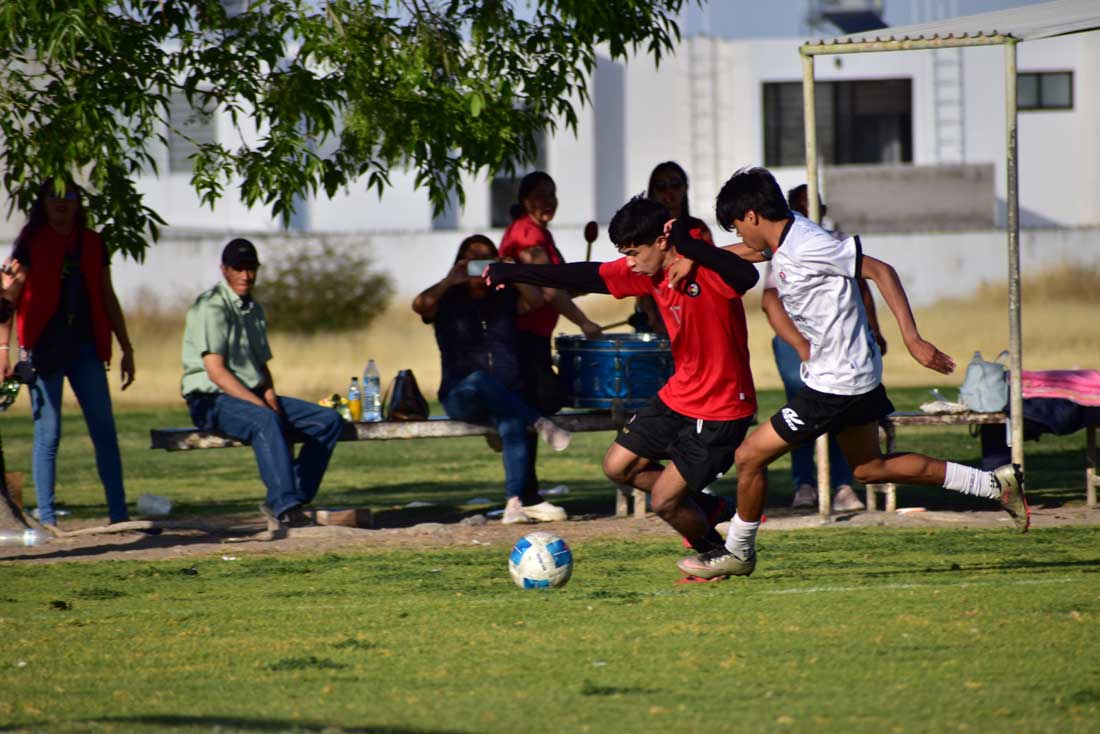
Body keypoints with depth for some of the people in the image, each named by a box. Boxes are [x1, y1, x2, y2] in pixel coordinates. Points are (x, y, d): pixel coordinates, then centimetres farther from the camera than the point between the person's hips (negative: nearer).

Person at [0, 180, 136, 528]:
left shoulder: (92, 244, 11)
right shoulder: (30, 243, -1)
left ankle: (119, 514, 1)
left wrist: (126, 348, 15)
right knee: (47, 436, -2)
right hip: (43, 350, -4)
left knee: (105, 431, -1)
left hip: (85, 348, 4)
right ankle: (46, 519, 2)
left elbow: (108, 299, 17)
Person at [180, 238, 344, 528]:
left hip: (252, 396, 9)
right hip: (212, 400, -9)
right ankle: (285, 506, -48)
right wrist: (261, 405, -23)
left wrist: (271, 398, 0)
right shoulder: (211, 307, -11)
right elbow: (216, 372, -18)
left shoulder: (254, 309, 18)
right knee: (266, 421, -39)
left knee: (329, 420, -4)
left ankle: (290, 500, -13)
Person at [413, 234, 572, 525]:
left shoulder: (505, 298, 17)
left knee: (511, 421, -34)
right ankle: (540, 423, -35)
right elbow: (420, 305, -11)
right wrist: (451, 281, -14)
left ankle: (516, 500, -42)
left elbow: (536, 301, -3)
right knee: (478, 380, -40)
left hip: (507, 397, 1)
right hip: (461, 397, -1)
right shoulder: (448, 302, 11)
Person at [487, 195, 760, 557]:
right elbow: (590, 276, 10)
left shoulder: (705, 267, -23)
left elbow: (747, 276, -45)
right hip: (679, 394, 9)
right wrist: (513, 273, 14)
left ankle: (716, 552, 21)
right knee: (618, 466, 12)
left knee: (664, 500, -7)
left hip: (720, 411, -9)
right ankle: (703, 508, 29)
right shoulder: (649, 270, 0)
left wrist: (687, 243, -49)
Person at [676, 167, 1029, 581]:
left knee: (750, 455, -3)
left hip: (837, 383, -10)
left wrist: (912, 339, -26)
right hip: (858, 375, 10)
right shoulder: (782, 239, 6)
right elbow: (746, 251, 27)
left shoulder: (805, 245, -22)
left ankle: (737, 553, 14)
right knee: (869, 468, 19)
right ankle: (995, 484, 18)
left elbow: (880, 270, -22)